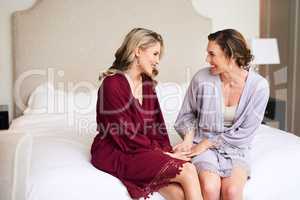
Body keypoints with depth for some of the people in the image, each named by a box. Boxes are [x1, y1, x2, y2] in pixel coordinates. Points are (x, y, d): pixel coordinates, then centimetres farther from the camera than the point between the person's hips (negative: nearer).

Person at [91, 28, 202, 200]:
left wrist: (166, 152, -6)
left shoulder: (147, 83, 11)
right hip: (117, 153, -6)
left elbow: (156, 123, 10)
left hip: (145, 150, 7)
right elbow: (125, 133, -16)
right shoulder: (113, 83, -13)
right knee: (188, 170, -22)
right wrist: (160, 152, -13)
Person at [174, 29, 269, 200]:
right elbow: (187, 114, 6)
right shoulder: (202, 78, -11)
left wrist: (207, 142, -12)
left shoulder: (259, 86, -11)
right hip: (203, 146, 0)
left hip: (236, 148, 1)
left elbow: (246, 132, -8)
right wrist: (189, 137, -12)